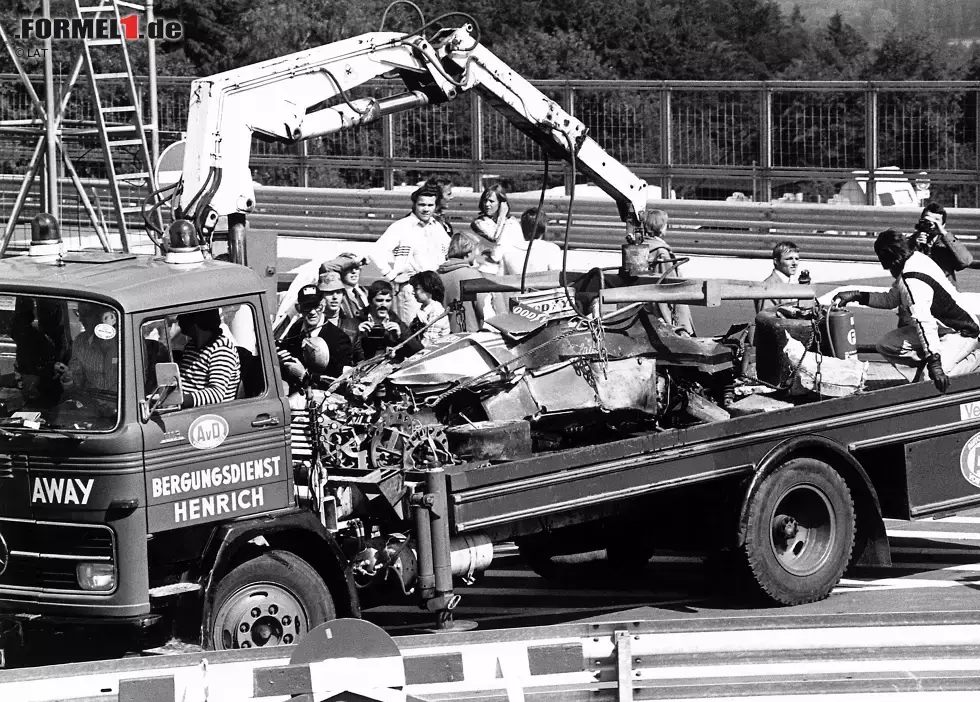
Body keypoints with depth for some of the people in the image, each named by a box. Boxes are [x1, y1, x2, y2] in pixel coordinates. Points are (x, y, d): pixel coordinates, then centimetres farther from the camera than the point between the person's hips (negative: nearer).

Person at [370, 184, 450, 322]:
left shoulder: (437, 228, 12)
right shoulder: (401, 227, -7)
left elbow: (448, 248, 33)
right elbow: (376, 252, -14)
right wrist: (390, 275, -12)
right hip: (409, 288, -6)